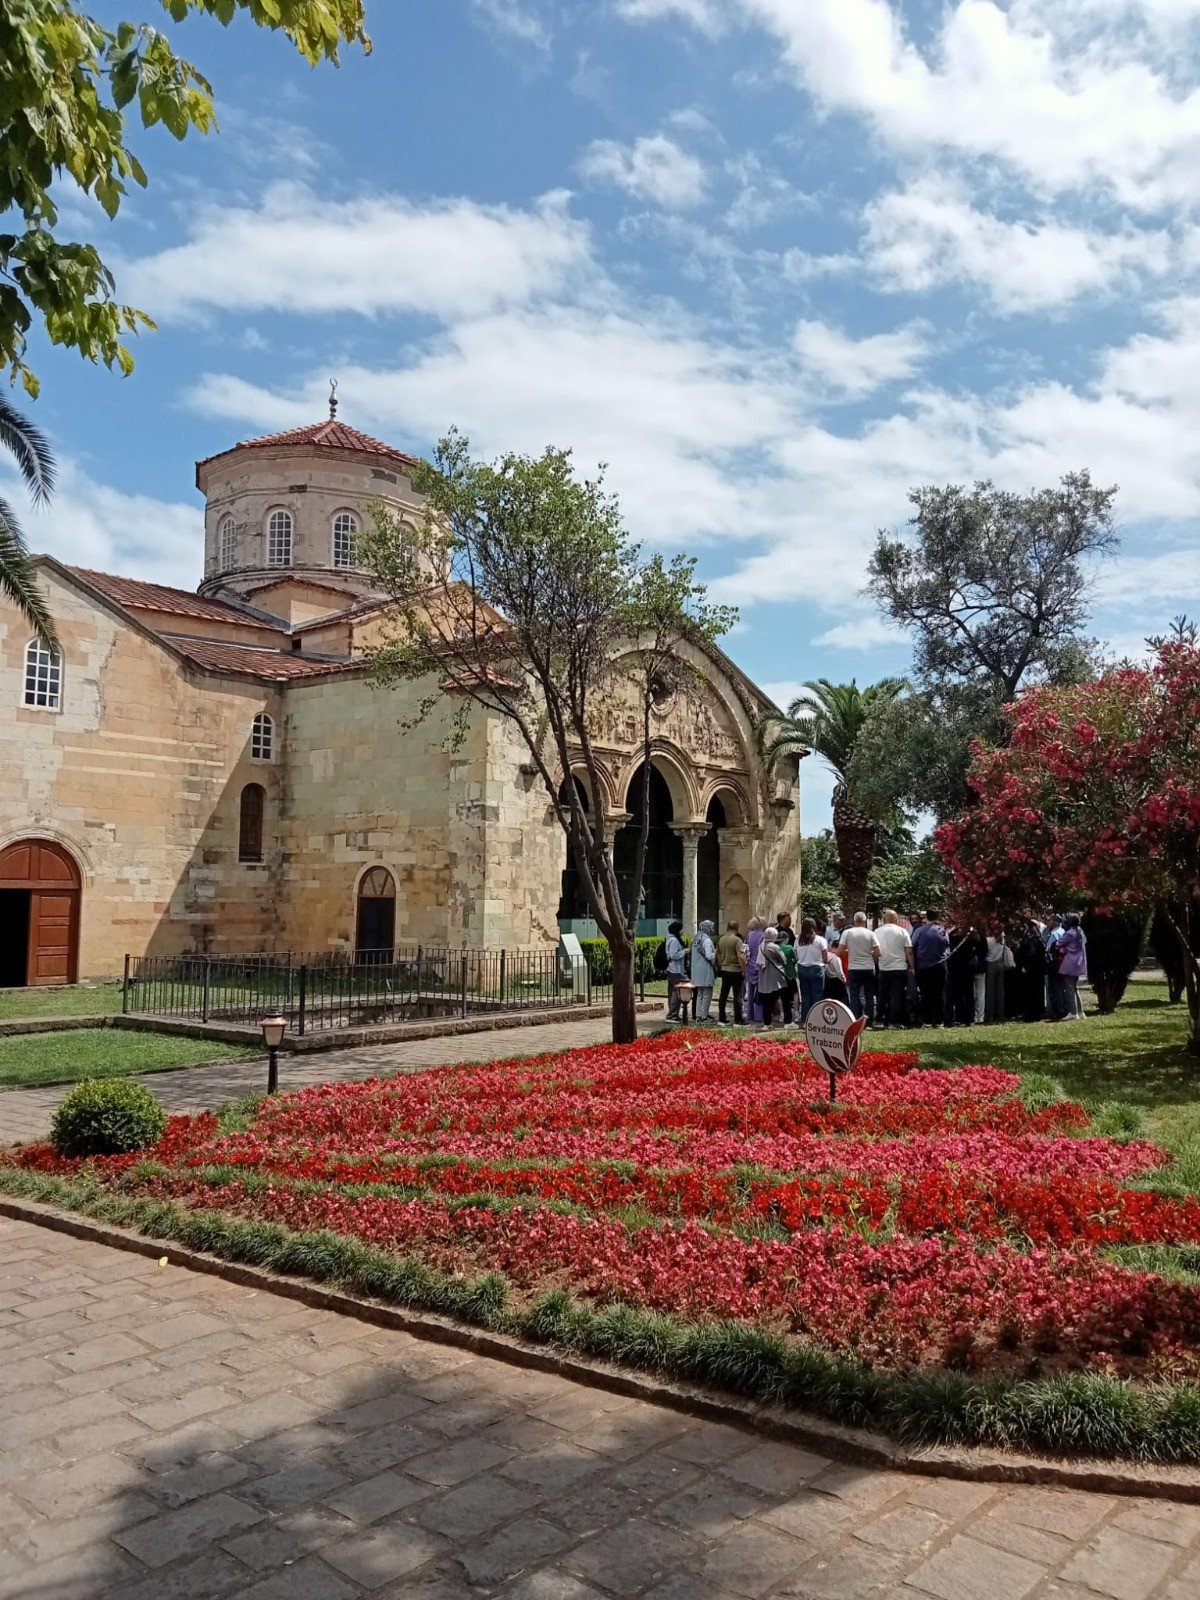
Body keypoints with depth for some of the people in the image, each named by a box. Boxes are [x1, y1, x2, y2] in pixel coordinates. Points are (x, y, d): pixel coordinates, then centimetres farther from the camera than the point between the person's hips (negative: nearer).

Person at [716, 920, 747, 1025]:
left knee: (723, 996, 11)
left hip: (724, 970, 6)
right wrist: (744, 969, -12)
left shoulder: (721, 940, 6)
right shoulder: (737, 940, -14)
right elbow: (741, 957, -21)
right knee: (737, 996, -2)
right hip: (735, 970, -6)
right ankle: (737, 1021, -3)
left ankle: (722, 1019, 15)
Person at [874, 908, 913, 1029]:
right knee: (897, 995, 1)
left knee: (883, 995, 12)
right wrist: (911, 967, 2)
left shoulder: (877, 932, 2)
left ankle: (879, 1020, 13)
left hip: (883, 968, 3)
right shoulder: (902, 931, -4)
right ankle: (894, 1021, -2)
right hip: (900, 968, -2)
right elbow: (909, 952, -5)